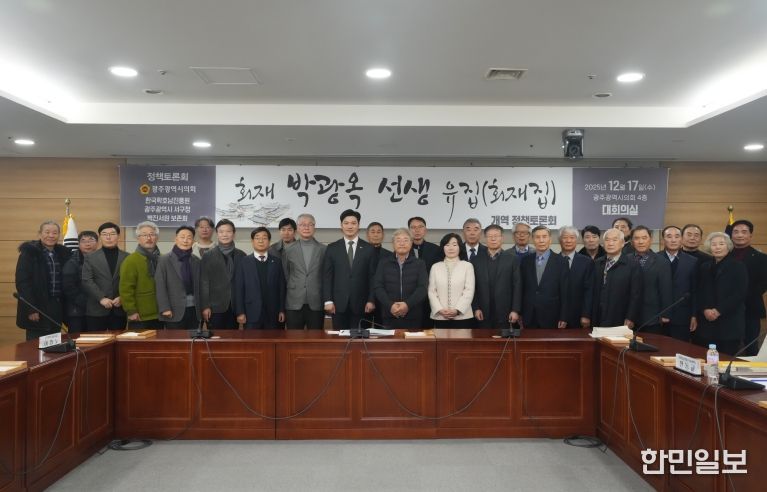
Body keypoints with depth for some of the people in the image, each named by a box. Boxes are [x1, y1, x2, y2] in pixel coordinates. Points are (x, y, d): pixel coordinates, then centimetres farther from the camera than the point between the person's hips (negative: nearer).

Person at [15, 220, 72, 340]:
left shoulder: (63, 253, 10)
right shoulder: (29, 252, -5)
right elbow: (22, 282, -12)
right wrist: (31, 309, -17)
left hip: (57, 308, 5)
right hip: (37, 308, -5)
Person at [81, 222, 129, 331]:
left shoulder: (127, 258, 9)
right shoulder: (90, 258, 7)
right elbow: (87, 281, -3)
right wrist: (101, 298, -13)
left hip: (119, 309, 1)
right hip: (96, 310, -1)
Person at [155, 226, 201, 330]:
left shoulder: (196, 261, 11)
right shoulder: (164, 260, -2)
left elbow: (199, 285, 12)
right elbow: (160, 286, -6)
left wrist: (201, 307, 6)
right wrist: (164, 308, -13)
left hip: (194, 310, 4)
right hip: (174, 310, -4)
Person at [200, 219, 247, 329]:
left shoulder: (241, 256, 8)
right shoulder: (208, 256, 3)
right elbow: (203, 282, -1)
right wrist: (205, 306, -8)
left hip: (235, 306, 2)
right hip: (215, 306, -2)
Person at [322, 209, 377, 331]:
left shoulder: (368, 249, 5)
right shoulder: (332, 248, 6)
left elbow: (372, 277, 3)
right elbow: (327, 276, 3)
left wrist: (371, 300, -4)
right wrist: (328, 300, -5)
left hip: (360, 303, 0)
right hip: (338, 303, 0)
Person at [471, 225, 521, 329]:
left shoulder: (512, 259, 3)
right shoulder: (477, 260, 7)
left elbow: (517, 286, 0)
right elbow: (473, 287, 6)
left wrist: (515, 310, -6)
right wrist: (475, 308, -2)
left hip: (505, 313, -1)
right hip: (483, 314, 1)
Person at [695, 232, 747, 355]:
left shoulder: (738, 266, 0)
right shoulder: (704, 267, 13)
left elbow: (741, 293, -8)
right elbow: (699, 292, 10)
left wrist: (719, 310, -13)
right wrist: (705, 310, -7)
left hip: (730, 321, -3)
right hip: (706, 320, 3)